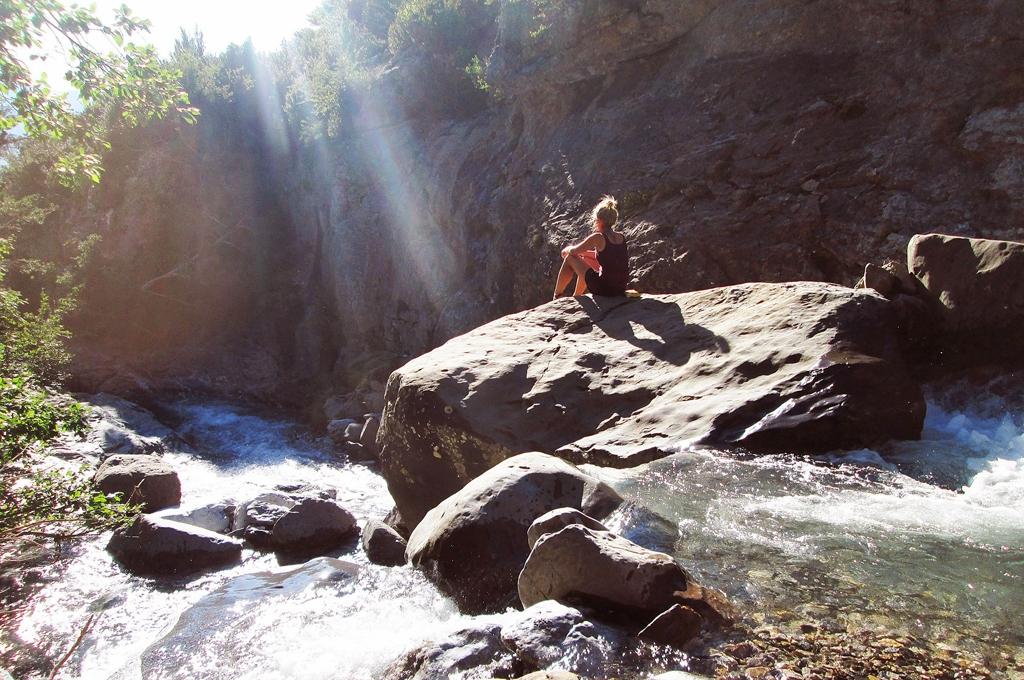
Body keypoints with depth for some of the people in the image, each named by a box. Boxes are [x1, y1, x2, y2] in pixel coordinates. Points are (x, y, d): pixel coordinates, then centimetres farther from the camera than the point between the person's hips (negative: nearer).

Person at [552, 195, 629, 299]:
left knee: (569, 259, 10)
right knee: (585, 259, 30)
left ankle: (556, 296, 23)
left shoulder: (598, 237, -13)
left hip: (604, 289, -7)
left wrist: (566, 250, 23)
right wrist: (581, 252, 27)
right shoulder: (621, 237, 6)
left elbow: (574, 251, 0)